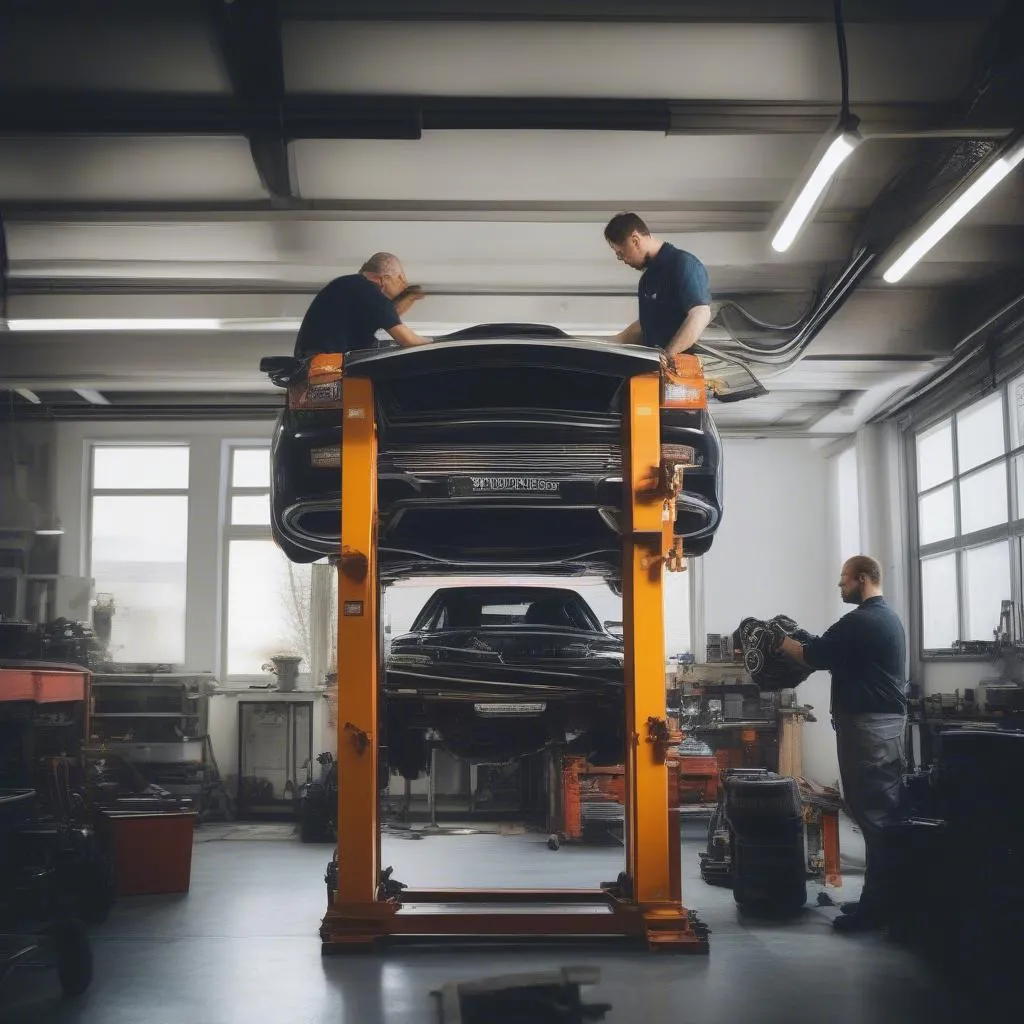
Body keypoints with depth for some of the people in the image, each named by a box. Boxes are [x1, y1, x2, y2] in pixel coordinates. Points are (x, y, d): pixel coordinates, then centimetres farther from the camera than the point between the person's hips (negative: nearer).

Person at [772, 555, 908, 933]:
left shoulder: (860, 622, -16)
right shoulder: (889, 618, 17)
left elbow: (815, 655, -14)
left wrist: (780, 641, 0)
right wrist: (804, 643, 17)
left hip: (867, 723, -10)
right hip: (888, 719, 10)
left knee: (872, 811, -8)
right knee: (886, 809, 11)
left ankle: (875, 906, -6)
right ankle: (884, 898, 17)